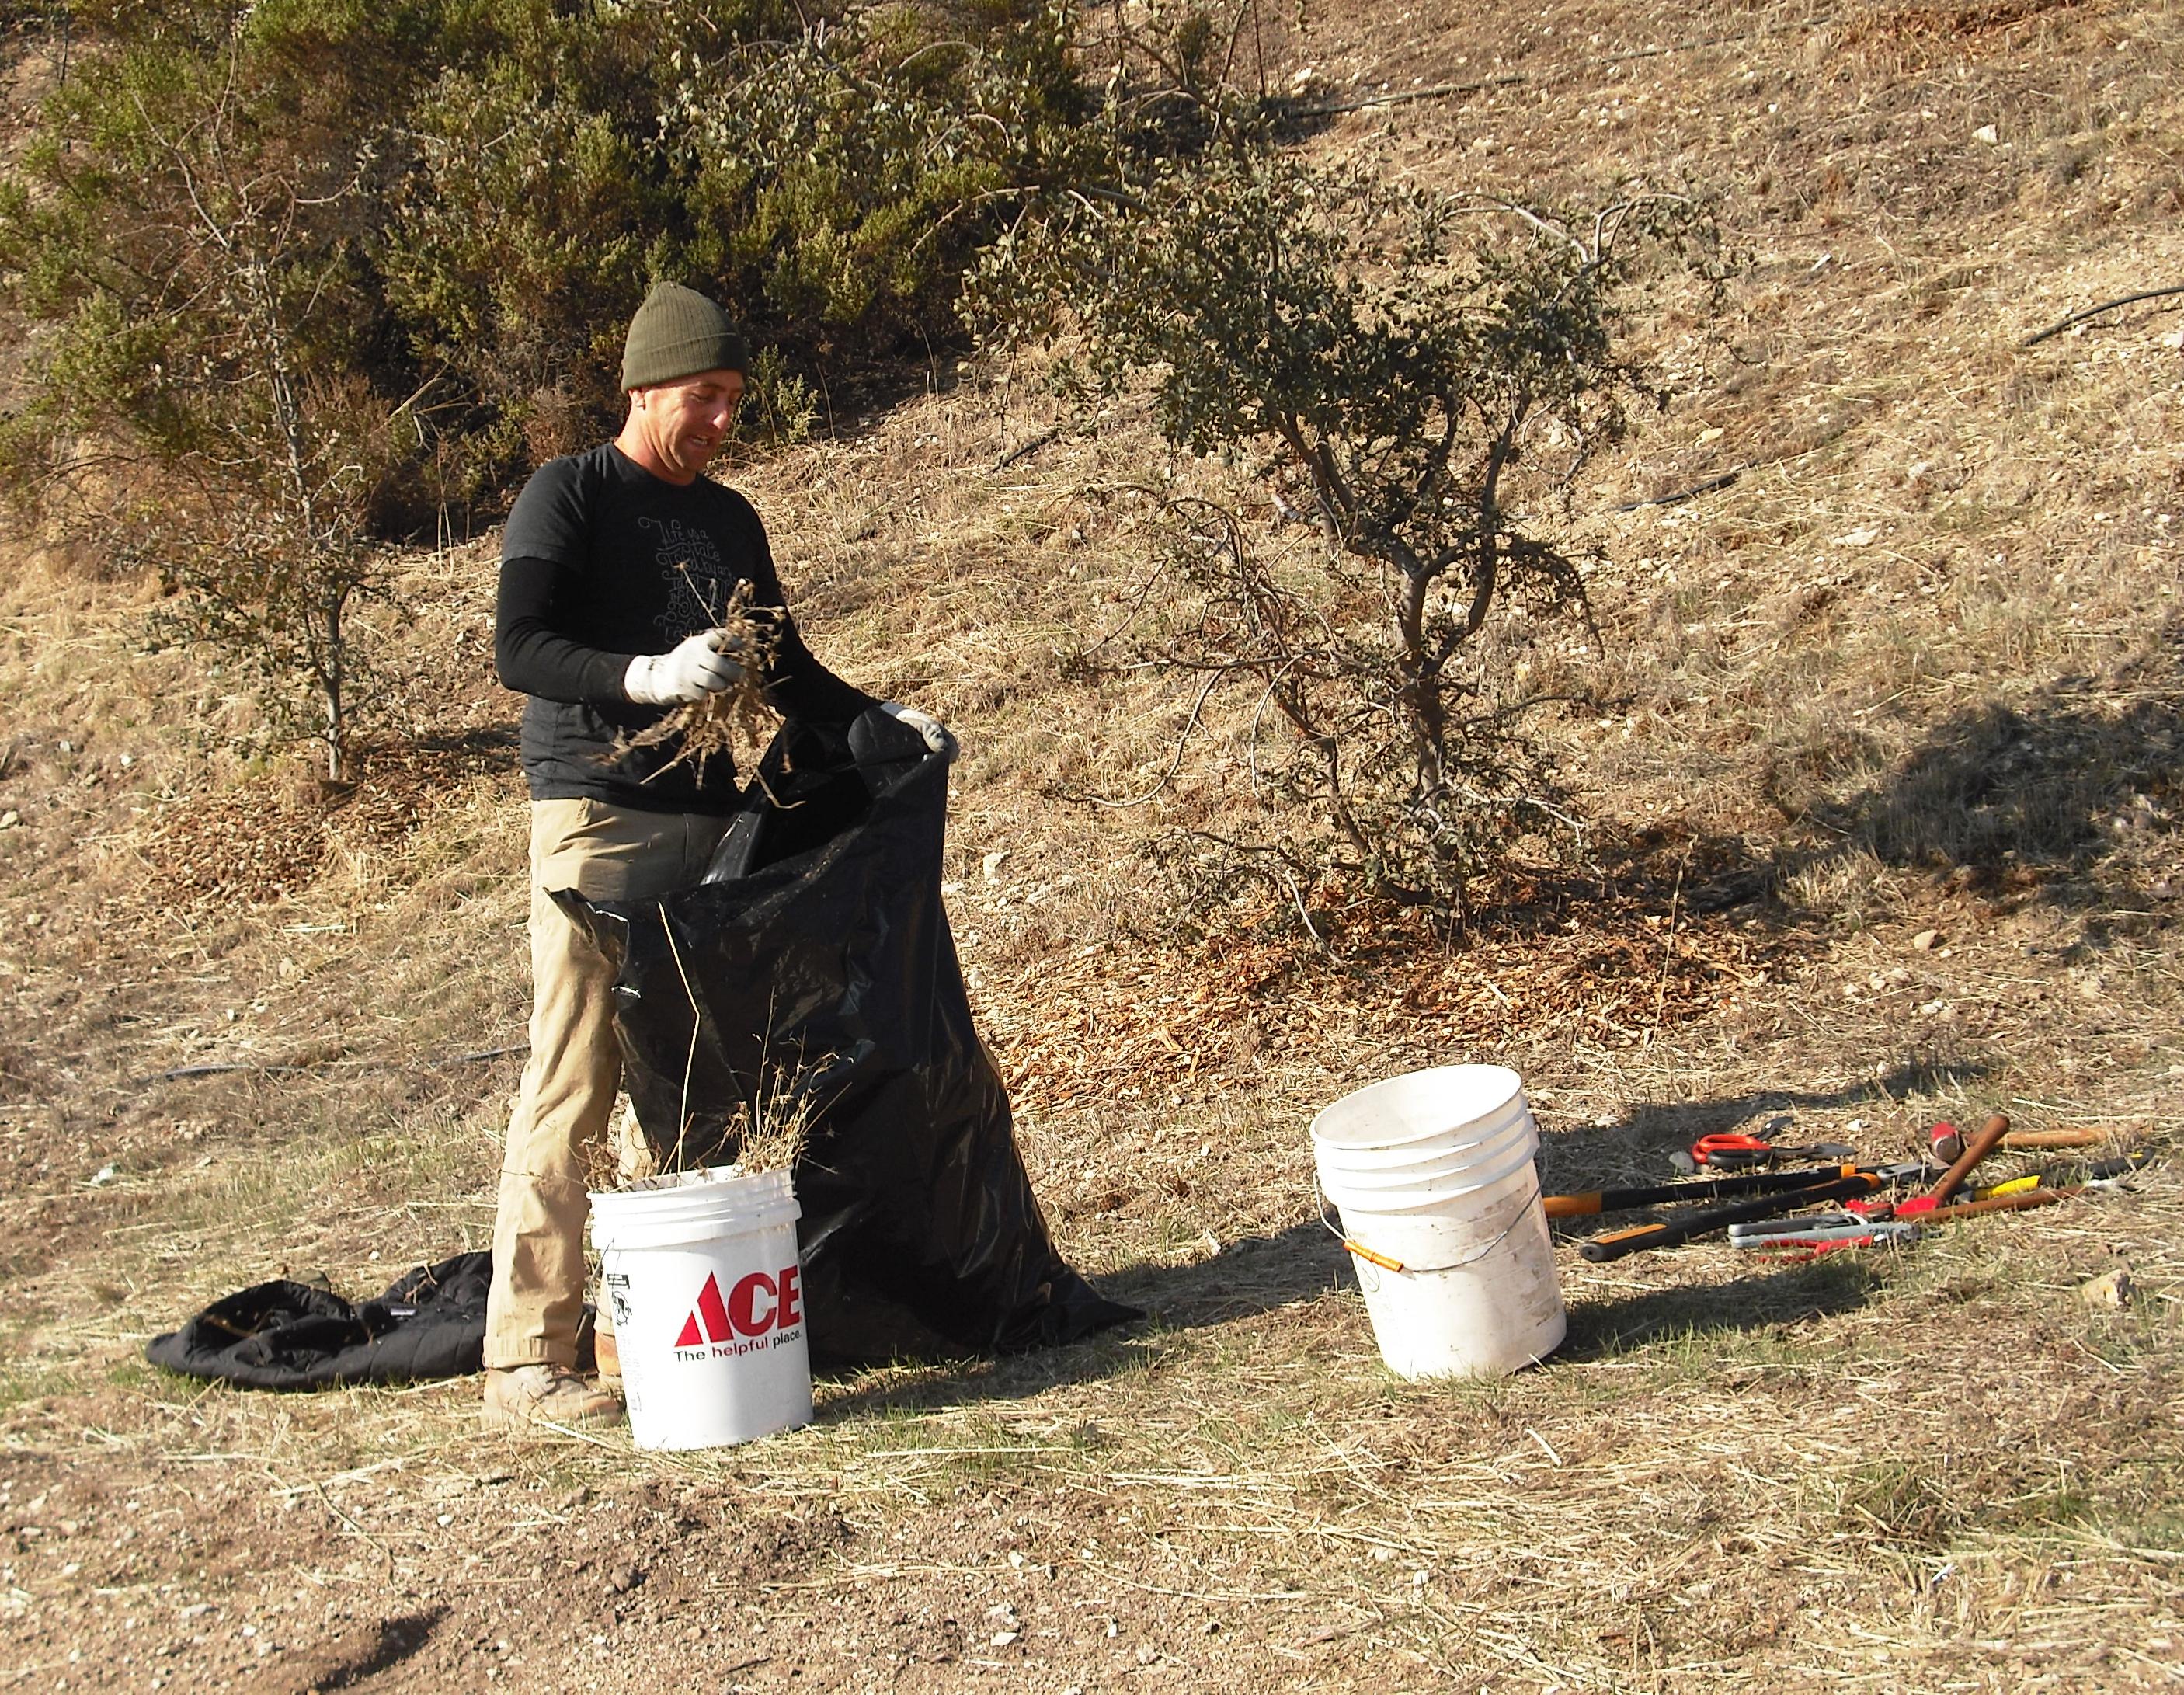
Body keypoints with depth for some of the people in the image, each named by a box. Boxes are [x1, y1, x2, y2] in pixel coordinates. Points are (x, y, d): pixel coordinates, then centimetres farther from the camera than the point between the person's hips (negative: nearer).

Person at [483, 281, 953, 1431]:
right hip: (595, 824, -6)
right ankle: (525, 1364, -6)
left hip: (706, 824, 7)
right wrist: (644, 676, -27)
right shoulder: (569, 496, 0)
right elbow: (519, 647, -12)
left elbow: (788, 675, 23)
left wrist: (884, 720, 8)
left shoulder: (730, 520, 19)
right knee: (571, 1091, -9)